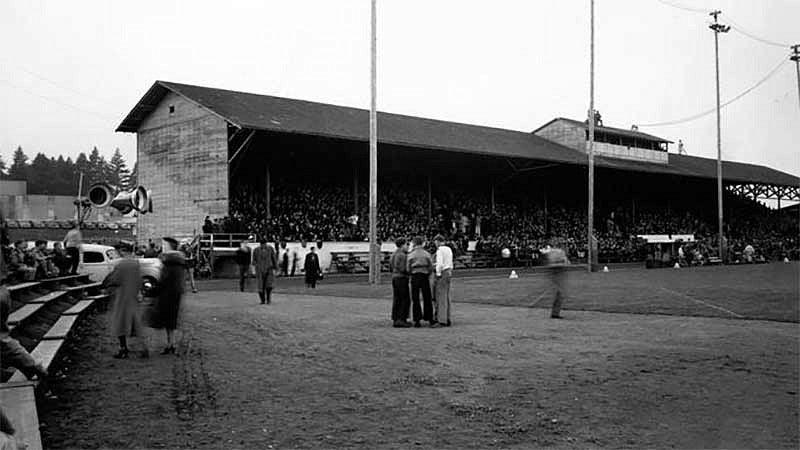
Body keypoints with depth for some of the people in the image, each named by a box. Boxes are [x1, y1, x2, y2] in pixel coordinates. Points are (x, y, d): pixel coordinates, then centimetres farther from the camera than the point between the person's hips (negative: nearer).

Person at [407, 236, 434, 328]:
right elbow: (431, 267, -3)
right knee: (427, 298, 10)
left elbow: (408, 269, -5)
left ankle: (417, 321, -1)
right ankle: (429, 318, 15)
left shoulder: (410, 255, -2)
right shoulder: (427, 254, -1)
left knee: (415, 300, 3)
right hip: (425, 277, 1)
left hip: (415, 277, 0)